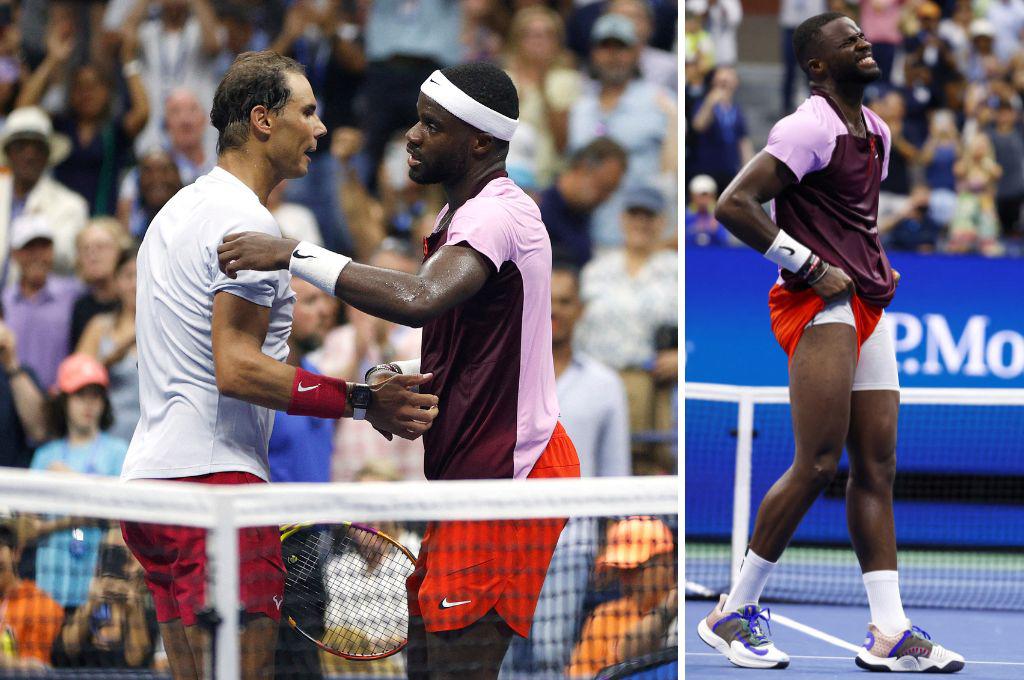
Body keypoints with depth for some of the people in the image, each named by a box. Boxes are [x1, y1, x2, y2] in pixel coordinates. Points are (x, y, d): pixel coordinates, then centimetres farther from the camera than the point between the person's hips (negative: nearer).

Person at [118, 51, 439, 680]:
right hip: (214, 479, -10)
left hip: (152, 475, 10)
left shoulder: (181, 210, 21)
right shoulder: (246, 221, -11)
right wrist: (363, 403, -19)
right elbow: (237, 369, -19)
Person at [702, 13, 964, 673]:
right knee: (818, 464, -12)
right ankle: (735, 611, -1)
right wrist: (810, 266, -17)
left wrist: (878, 264, 13)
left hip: (869, 307, 9)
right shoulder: (810, 128, -12)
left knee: (877, 468, 5)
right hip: (819, 306, -9)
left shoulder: (876, 130, 16)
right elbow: (734, 205, -19)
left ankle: (889, 632, 4)